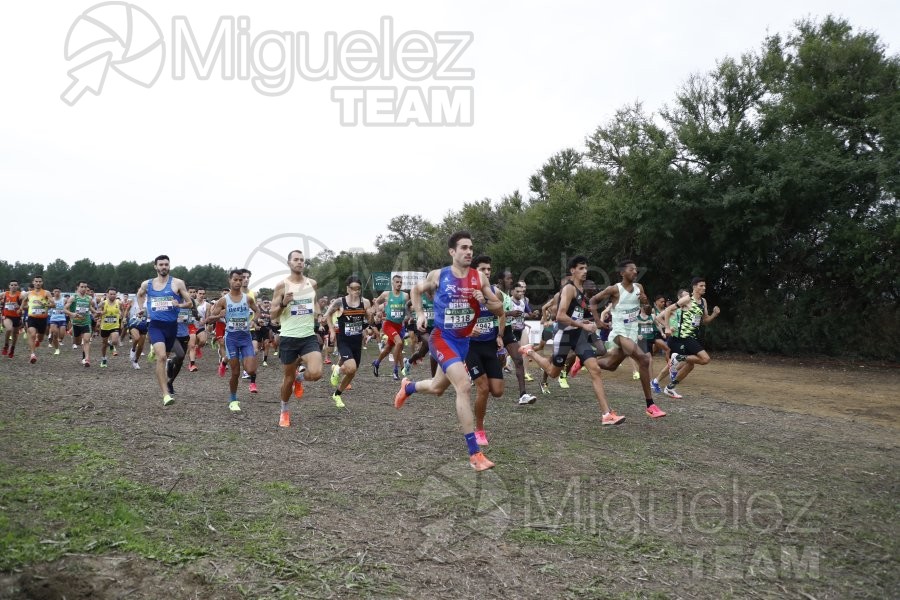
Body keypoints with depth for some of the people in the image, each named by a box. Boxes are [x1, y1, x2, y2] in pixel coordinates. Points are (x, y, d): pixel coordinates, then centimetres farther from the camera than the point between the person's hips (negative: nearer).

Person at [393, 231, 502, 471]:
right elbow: (416, 290, 13)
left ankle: (407, 387, 58)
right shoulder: (438, 276, -8)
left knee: (437, 388, 22)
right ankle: (474, 453, -20)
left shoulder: (480, 278, -3)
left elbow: (500, 310, 0)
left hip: (464, 341, 5)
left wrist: (484, 301, -18)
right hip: (443, 338, -5)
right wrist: (420, 313, 1)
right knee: (464, 385, -23)